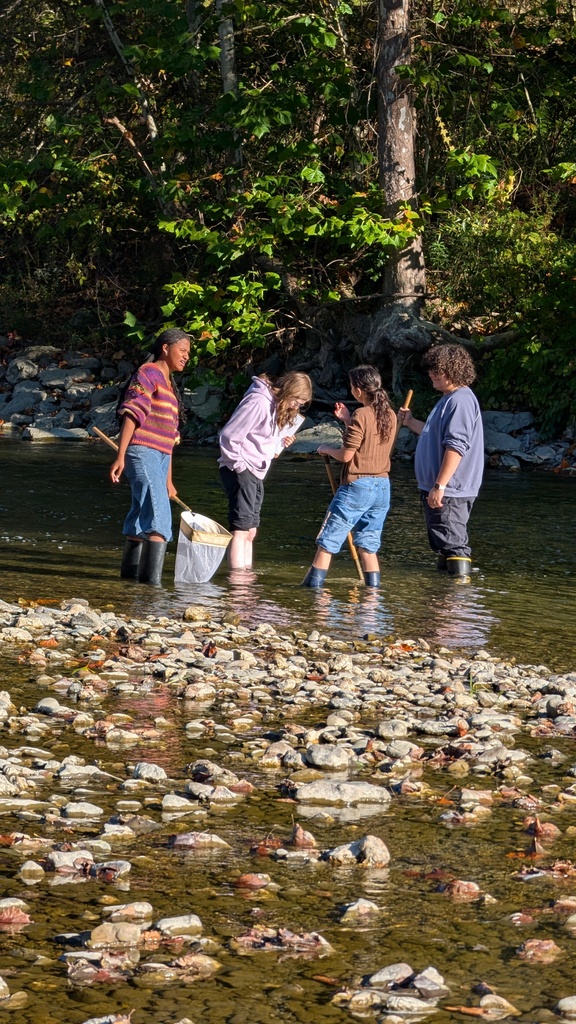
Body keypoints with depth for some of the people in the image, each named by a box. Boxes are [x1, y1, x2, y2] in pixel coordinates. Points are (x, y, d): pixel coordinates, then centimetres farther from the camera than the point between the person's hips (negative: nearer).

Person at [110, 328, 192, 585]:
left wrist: (168, 480, 24)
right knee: (159, 516, -19)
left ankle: (130, 571, 24)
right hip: (142, 452, -9)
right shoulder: (148, 373, -5)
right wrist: (120, 456, -24)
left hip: (159, 458, 9)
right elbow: (131, 414, -15)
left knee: (141, 515, 15)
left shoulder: (169, 385, 22)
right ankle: (152, 578, -26)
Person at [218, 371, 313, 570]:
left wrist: (281, 442, 1)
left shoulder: (278, 406, 12)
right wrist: (239, 465, -16)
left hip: (256, 473, 10)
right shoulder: (258, 403, -18)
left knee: (250, 531, 11)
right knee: (241, 529, -12)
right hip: (240, 471, -10)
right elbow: (229, 436, -20)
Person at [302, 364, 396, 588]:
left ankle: (313, 587, 3)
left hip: (357, 486, -7)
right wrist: (348, 420, 19)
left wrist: (326, 449, 6)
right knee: (368, 545, 13)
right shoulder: (390, 415, 7)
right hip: (382, 487, 7)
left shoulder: (361, 415, -14)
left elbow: (346, 455, -13)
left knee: (327, 542, 2)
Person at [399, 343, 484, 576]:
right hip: (438, 490, 11)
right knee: (445, 547, 18)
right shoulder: (449, 399, 17)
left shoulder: (460, 401, -18)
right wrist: (411, 422, 27)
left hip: (449, 491, -11)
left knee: (453, 546, -11)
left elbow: (456, 446, -26)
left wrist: (440, 485, -28)